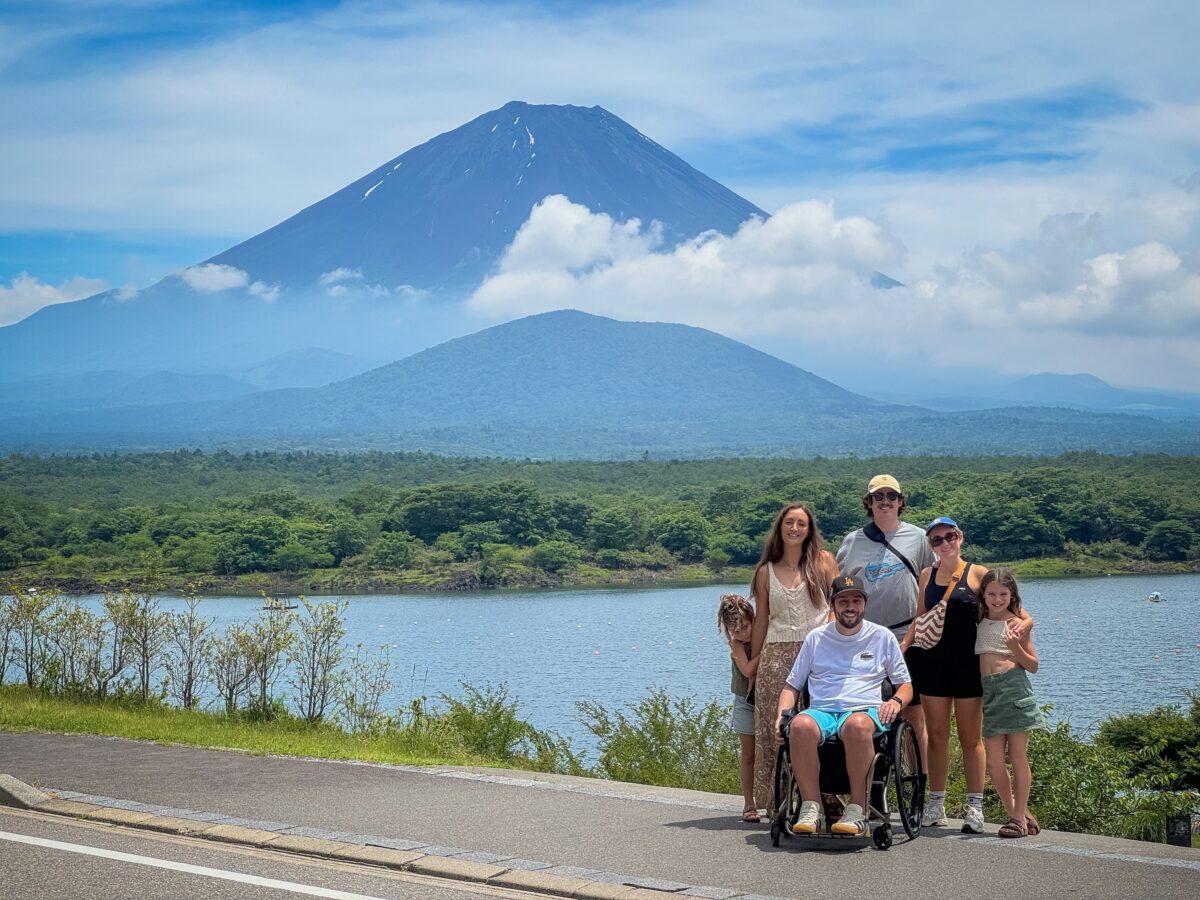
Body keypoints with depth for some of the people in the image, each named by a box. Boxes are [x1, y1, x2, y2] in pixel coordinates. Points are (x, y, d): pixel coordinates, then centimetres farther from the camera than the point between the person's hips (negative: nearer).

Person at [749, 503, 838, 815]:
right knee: (777, 730, -3)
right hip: (777, 657, 1)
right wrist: (752, 666, 15)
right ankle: (777, 803, 3)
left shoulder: (823, 561, 8)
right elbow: (761, 620, 15)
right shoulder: (766, 571, 13)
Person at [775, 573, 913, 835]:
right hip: (821, 710, 2)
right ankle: (811, 808, -32)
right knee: (801, 725, -36)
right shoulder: (816, 638, 20)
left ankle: (857, 811, -34)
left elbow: (905, 684, 18)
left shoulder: (882, 637, 17)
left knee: (857, 725, -41)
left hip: (864, 709, -1)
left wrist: (896, 701, -5)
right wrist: (782, 712, 2)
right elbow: (792, 685, 22)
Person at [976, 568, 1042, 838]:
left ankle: (1019, 817, 6)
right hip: (989, 692, 4)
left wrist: (1016, 648, -14)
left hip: (1015, 687, -4)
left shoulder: (1016, 624, 1)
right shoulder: (979, 623, 12)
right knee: (994, 763, 1)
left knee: (1018, 756, 0)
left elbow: (1033, 665, 2)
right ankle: (1018, 815, 14)